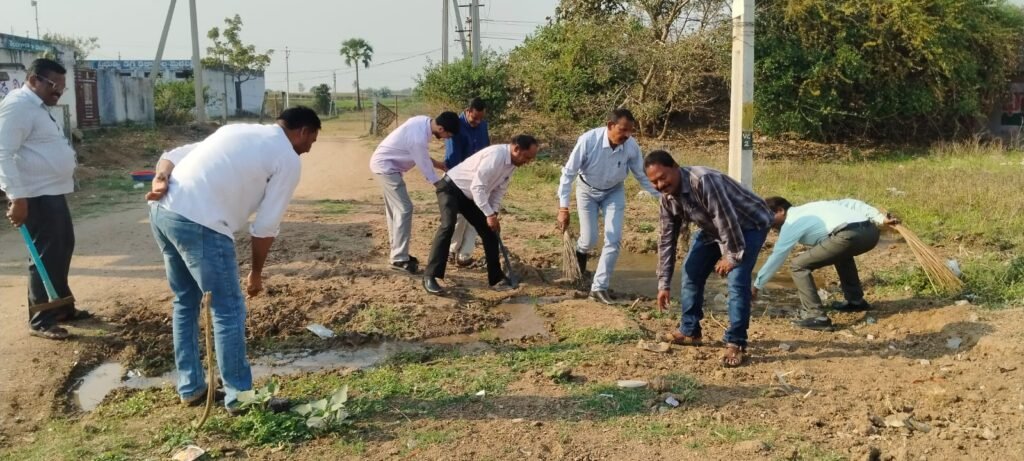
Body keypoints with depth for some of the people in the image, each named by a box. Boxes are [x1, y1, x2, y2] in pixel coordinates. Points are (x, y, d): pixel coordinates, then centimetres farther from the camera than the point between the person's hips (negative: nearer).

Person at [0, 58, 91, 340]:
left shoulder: (38, 106, 15)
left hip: (53, 191, 10)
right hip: (36, 196, -10)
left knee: (62, 249, 18)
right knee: (46, 256, -4)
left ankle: (62, 307, 31)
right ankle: (41, 321, 7)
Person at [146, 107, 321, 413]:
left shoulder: (238, 130, 28)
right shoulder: (288, 161, 5)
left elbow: (172, 156, 20)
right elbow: (266, 226, 3)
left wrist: (160, 180, 2)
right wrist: (256, 273, 15)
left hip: (162, 210, 8)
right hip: (200, 223, -8)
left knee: (185, 302, 22)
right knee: (228, 311, 5)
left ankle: (190, 387, 33)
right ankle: (239, 395, 15)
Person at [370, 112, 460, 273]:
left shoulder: (424, 121, -3)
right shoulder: (419, 137, -30)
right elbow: (427, 170, -22)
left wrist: (437, 163, 9)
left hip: (385, 163, 10)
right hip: (385, 166, -10)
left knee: (395, 209, 15)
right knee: (404, 209, -11)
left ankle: (398, 253, 23)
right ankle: (399, 259, -6)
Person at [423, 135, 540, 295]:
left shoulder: (511, 163, -2)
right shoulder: (495, 155, -30)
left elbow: (499, 190, 6)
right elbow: (477, 187, -32)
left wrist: (494, 213, -8)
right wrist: (489, 214, -32)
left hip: (469, 195, 9)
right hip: (451, 188, -9)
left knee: (489, 231, 6)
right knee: (448, 226, -28)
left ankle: (496, 277, 16)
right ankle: (430, 276, -26)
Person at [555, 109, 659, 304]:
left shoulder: (632, 146, -24)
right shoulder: (588, 140, -33)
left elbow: (643, 176, -8)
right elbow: (569, 173, -25)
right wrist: (563, 208, -28)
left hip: (614, 192, 2)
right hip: (588, 191, -2)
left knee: (614, 239, -8)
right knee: (590, 240, 0)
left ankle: (599, 287, 3)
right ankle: (580, 252, 40)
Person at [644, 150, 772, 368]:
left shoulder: (703, 181, -37)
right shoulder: (668, 197, -10)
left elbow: (727, 220, -34)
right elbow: (667, 239, -3)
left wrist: (731, 256, -23)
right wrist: (664, 283, -3)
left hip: (748, 224, -8)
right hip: (714, 227, 8)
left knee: (737, 281, -20)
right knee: (692, 271, 7)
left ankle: (736, 343, -10)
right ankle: (690, 331, 20)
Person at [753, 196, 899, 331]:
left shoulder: (790, 223, 11)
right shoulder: (811, 208, 32)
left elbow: (775, 258, 15)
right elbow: (849, 204, 23)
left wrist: (757, 286, 23)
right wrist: (880, 218, 19)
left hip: (848, 236, -8)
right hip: (870, 231, 8)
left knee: (799, 265, 2)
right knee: (841, 253, 40)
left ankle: (816, 316, -6)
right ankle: (856, 301, 43)